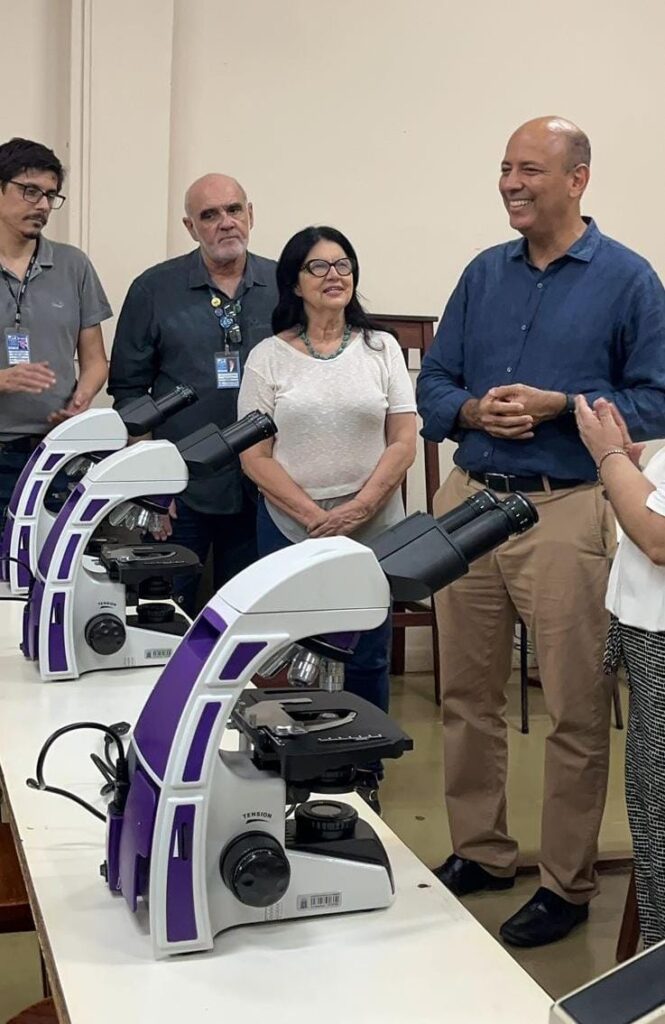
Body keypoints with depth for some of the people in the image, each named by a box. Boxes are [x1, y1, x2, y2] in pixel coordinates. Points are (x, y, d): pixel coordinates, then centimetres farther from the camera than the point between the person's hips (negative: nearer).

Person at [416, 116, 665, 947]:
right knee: (467, 695, 13)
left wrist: (558, 404, -17)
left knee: (575, 709, 1)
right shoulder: (483, 274, 12)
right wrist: (472, 409, -9)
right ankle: (477, 852, 29)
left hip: (566, 511, -5)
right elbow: (433, 383, 12)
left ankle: (566, 884, 15)